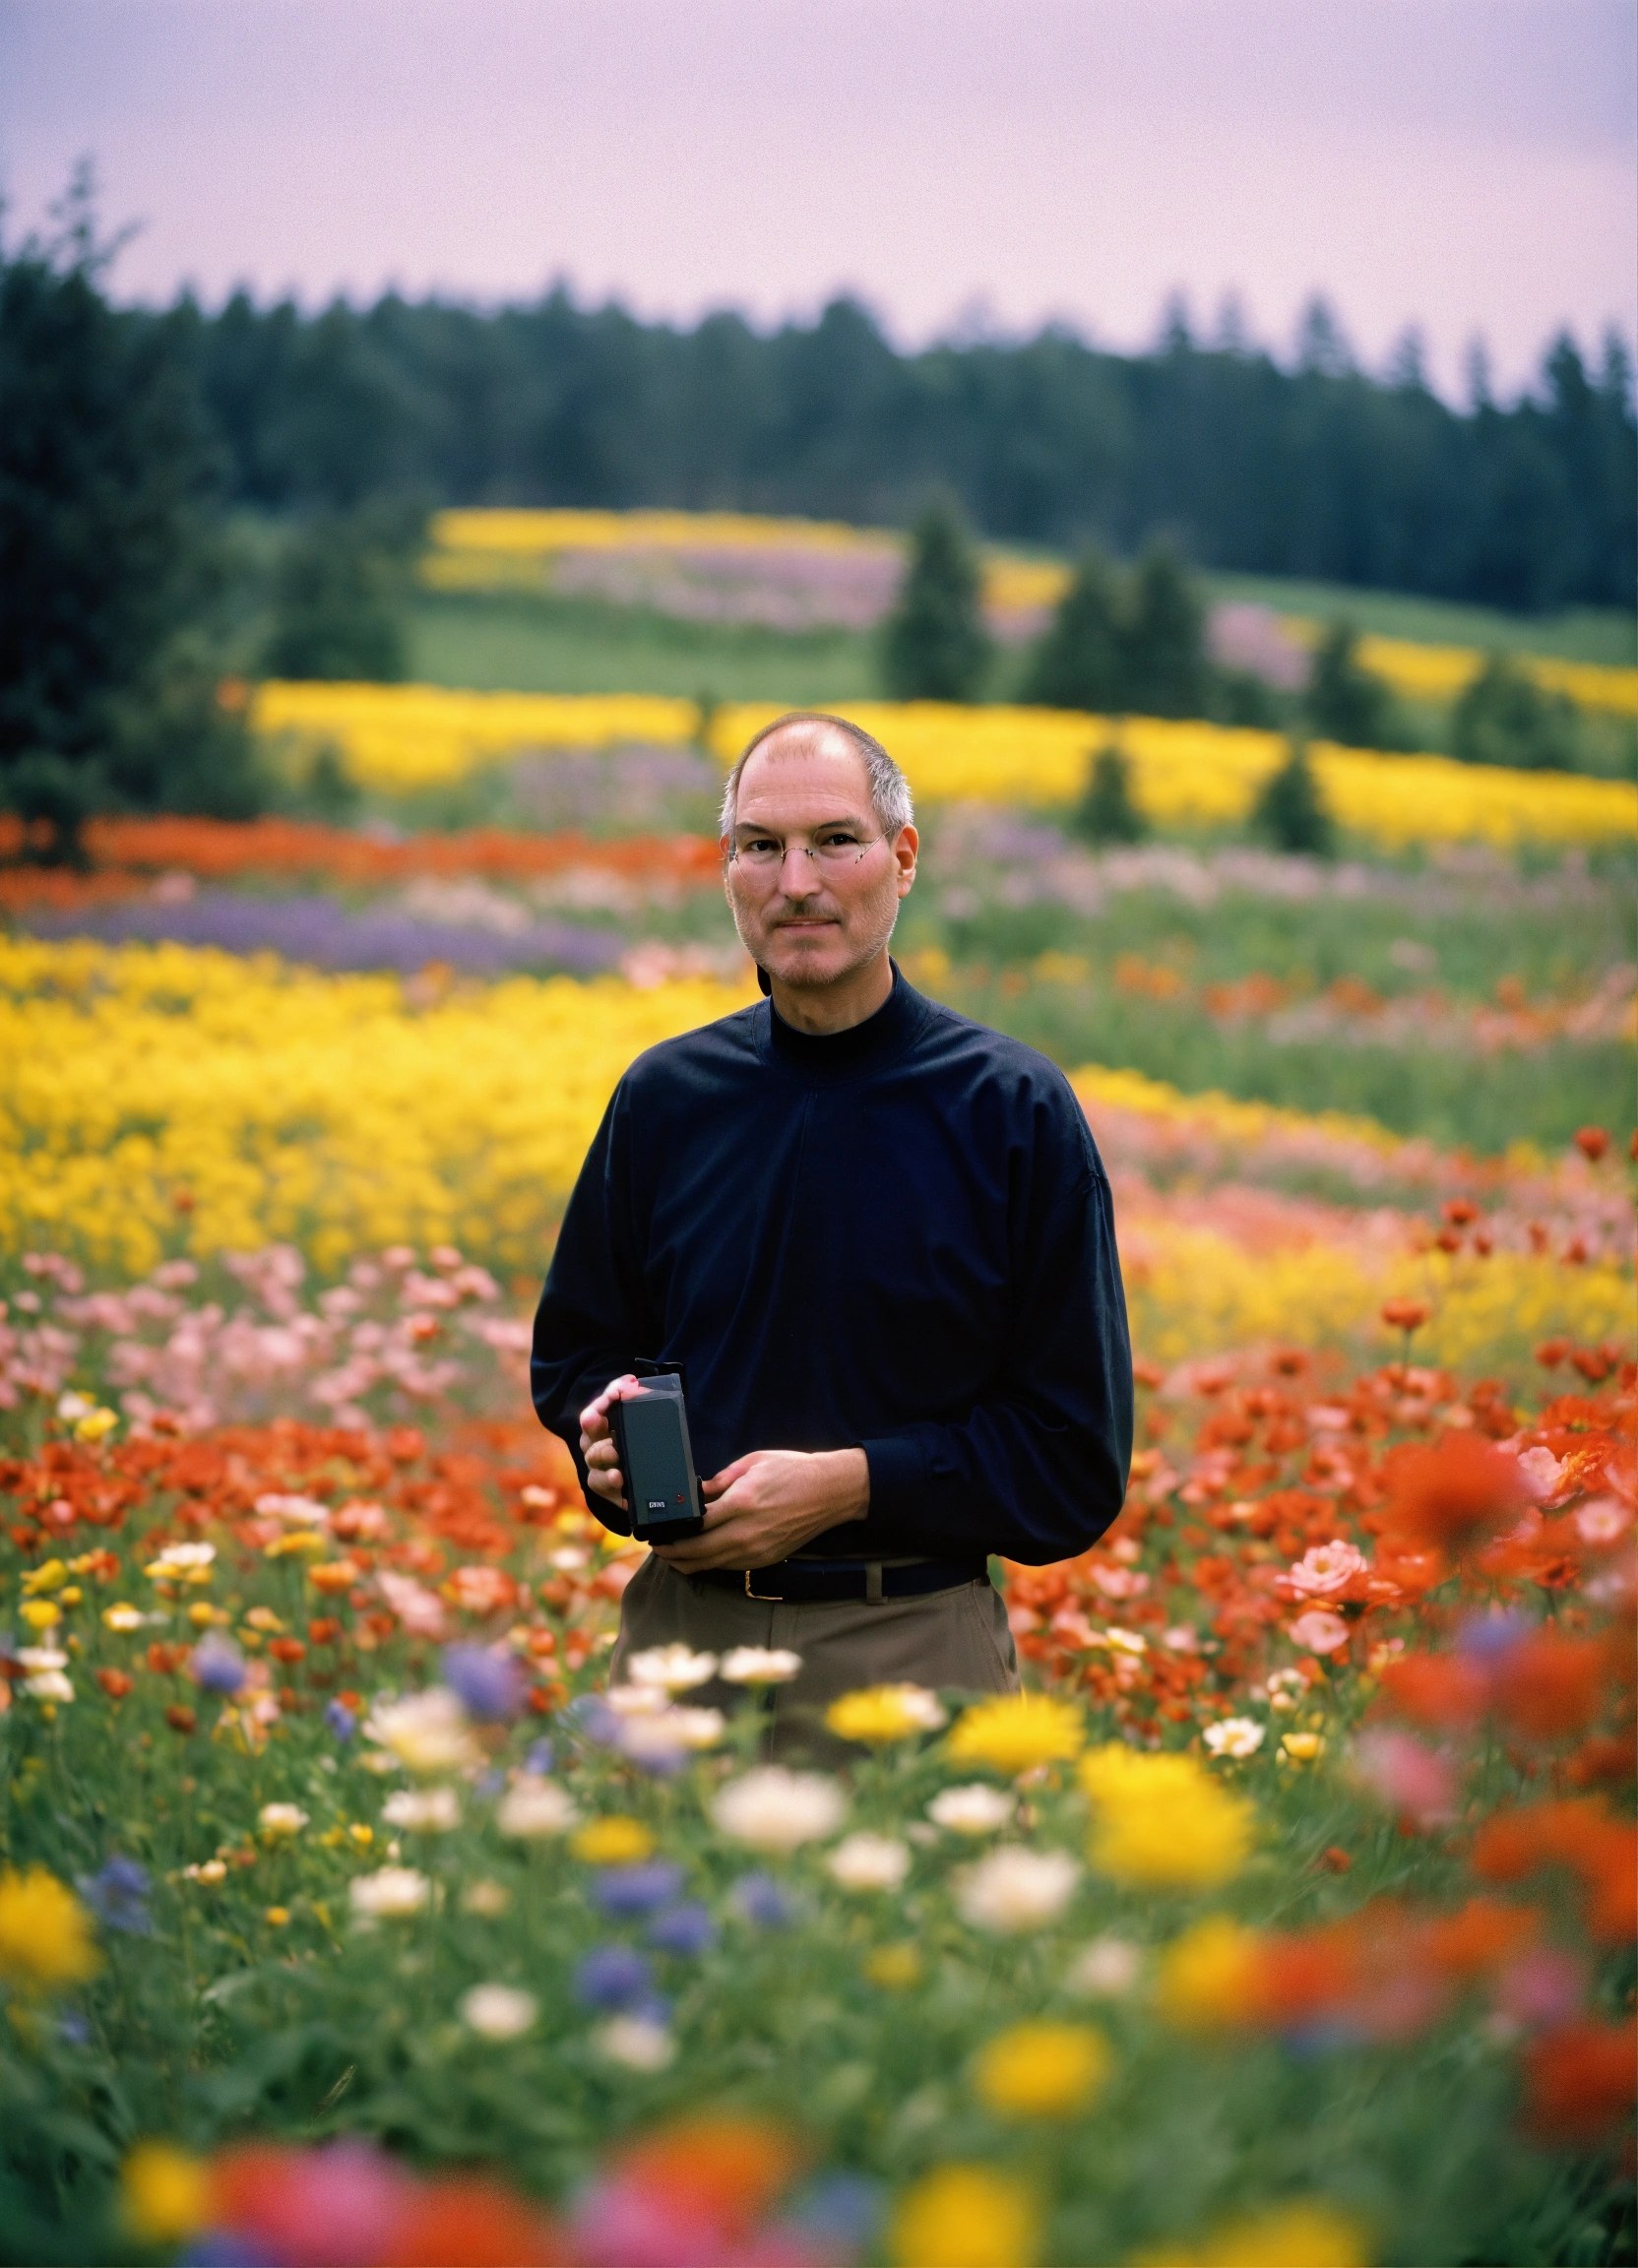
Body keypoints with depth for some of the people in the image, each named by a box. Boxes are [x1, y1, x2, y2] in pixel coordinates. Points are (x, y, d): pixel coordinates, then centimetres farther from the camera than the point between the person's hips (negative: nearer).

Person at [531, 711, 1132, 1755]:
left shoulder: (1015, 1110, -7)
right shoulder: (664, 1098, 4)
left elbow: (1080, 1460, -6)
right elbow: (574, 1351, 17)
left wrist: (850, 1484, -17)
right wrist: (611, 1431, -6)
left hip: (913, 1645, -3)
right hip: (682, 1627, 3)